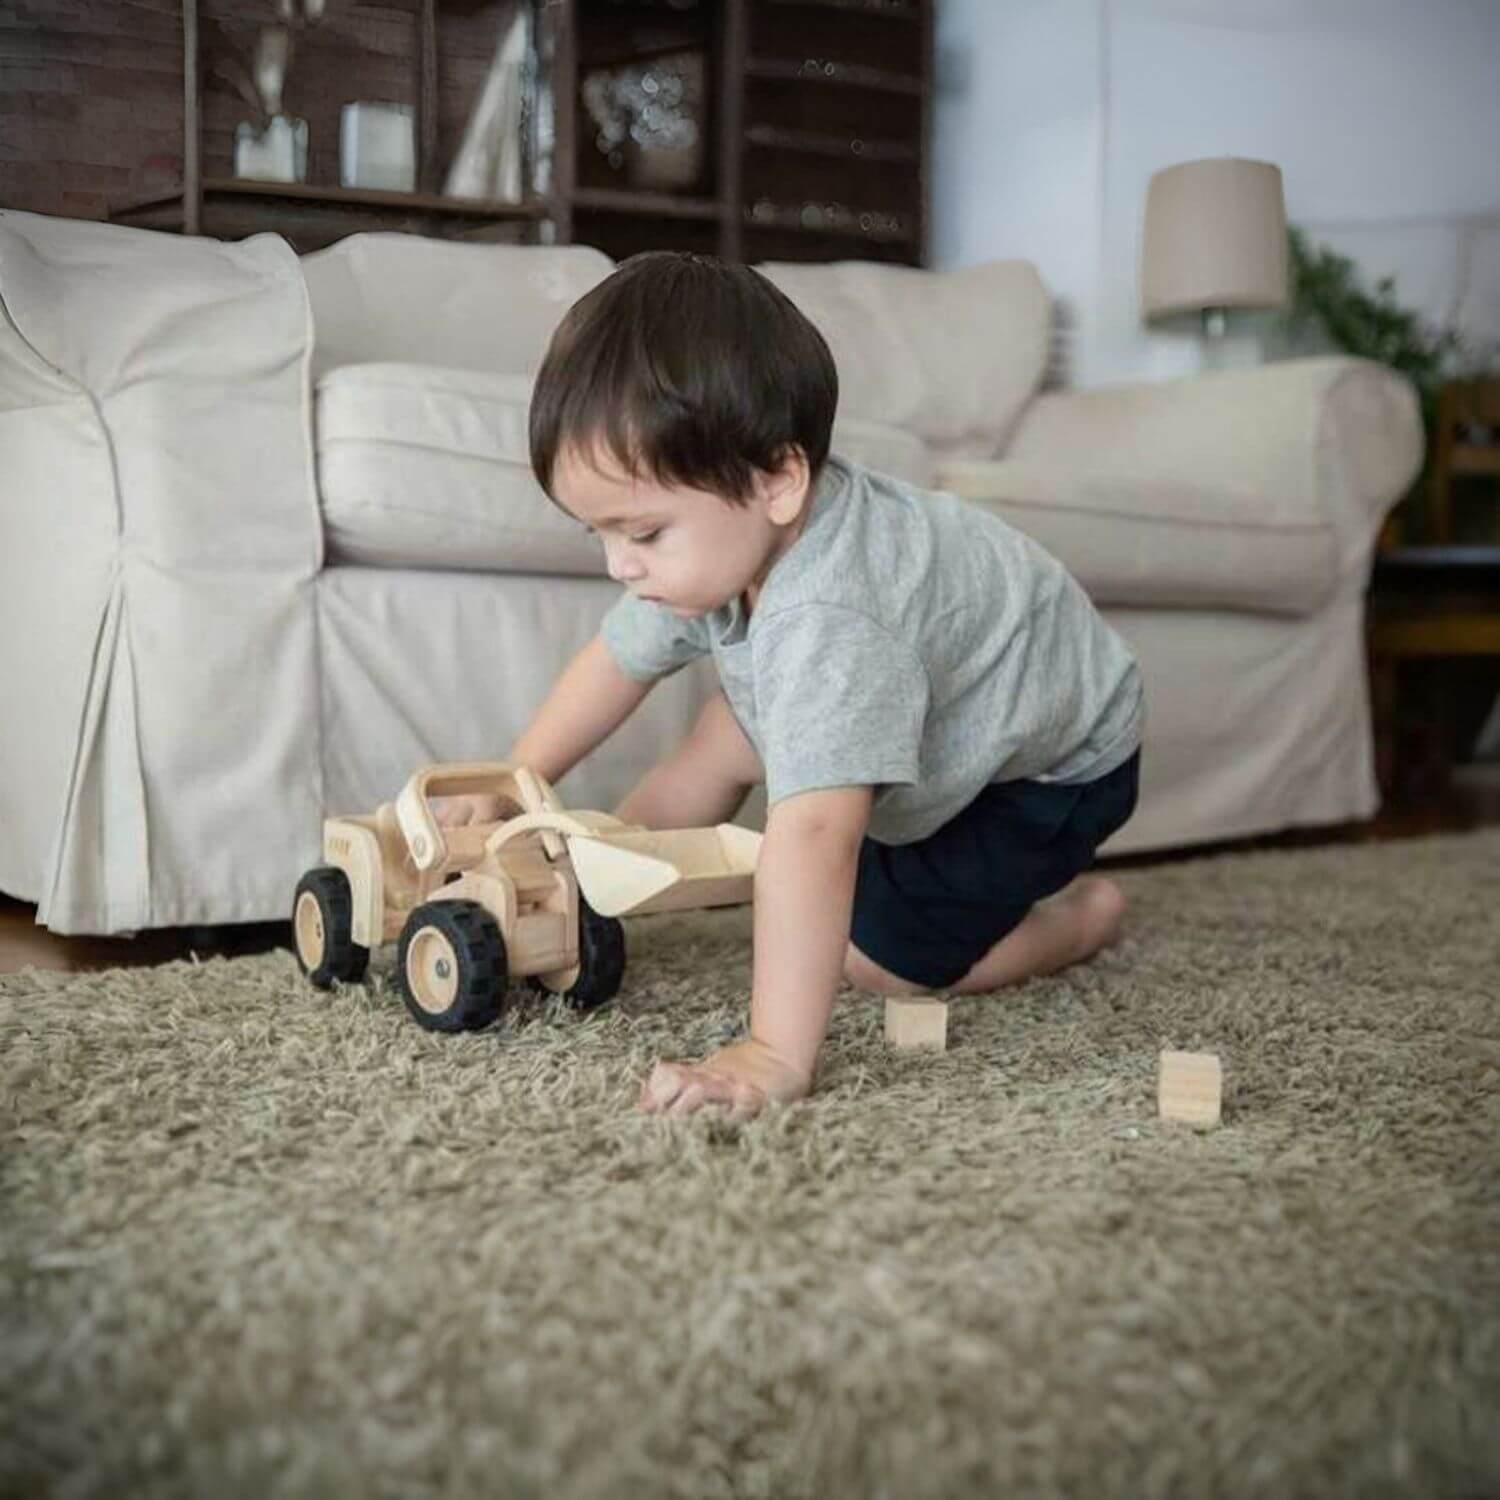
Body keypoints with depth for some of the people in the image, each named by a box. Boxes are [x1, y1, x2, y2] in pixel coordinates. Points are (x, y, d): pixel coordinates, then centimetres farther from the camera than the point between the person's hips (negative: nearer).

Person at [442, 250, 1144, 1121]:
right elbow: (618, 659, -1)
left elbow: (814, 836, -54)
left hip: (1051, 767, -8)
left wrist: (775, 1057, -57)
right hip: (942, 725, 8)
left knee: (879, 956, -12)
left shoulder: (828, 625, -45)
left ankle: (1080, 915, 9)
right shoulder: (731, 538, -17)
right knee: (728, 744, 1)